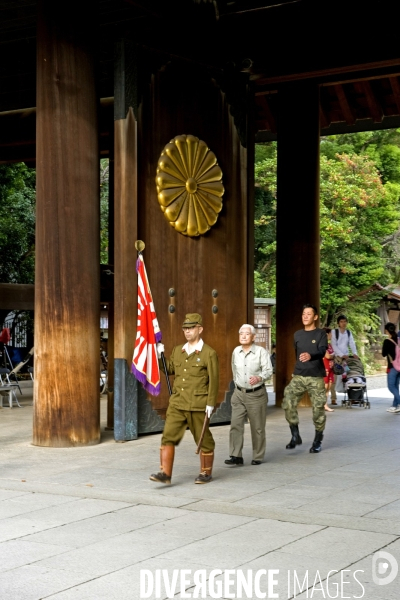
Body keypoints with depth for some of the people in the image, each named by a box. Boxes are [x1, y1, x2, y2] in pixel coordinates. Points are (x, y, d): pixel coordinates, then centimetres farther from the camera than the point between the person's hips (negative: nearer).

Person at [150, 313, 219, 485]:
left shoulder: (209, 353, -6)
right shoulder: (177, 351, 11)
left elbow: (214, 380, -8)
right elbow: (169, 369, 23)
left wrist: (211, 403, -13)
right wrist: (159, 355, 8)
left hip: (198, 405, -5)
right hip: (177, 403, 5)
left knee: (203, 440, 7)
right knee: (168, 437, -6)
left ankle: (206, 473, 22)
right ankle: (165, 473, -7)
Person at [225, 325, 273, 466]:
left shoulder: (261, 352, -8)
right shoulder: (236, 351, 6)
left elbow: (268, 371, -13)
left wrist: (259, 378, -31)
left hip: (257, 394, -3)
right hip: (239, 394, 4)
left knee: (257, 427, 4)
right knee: (235, 425, -8)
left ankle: (258, 457, 15)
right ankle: (236, 456, -7)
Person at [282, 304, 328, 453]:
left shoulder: (321, 334, -2)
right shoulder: (297, 334, 11)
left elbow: (322, 352, -19)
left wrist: (310, 356, -38)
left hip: (316, 377, -3)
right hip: (298, 376, 4)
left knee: (318, 408, -3)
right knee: (288, 403, -12)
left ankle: (317, 441, 11)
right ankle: (295, 436, 0)